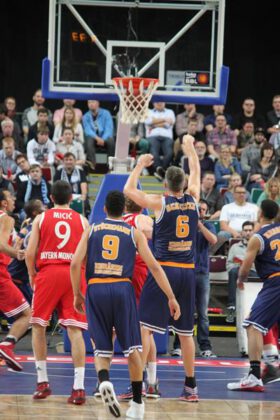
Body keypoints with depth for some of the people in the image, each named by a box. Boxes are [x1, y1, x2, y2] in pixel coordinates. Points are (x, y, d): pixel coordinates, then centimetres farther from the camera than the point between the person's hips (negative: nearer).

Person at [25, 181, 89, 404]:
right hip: (74, 273, 1)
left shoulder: (41, 218, 9)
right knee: (75, 330, -2)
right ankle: (79, 387, -10)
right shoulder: (82, 220, 11)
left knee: (38, 326, 13)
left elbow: (30, 253, 1)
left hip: (47, 272, -1)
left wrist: (32, 276, 17)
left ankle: (42, 382, 12)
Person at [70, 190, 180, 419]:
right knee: (132, 347, 10)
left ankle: (104, 381, -23)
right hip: (122, 288, -1)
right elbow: (154, 266, 4)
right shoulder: (134, 233, 12)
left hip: (95, 289, 1)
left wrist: (77, 294, 14)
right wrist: (171, 297, 5)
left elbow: (75, 264, 3)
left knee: (102, 348, 8)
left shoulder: (92, 230, 14)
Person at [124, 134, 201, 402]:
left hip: (163, 269, -4)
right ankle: (190, 387, 13)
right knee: (185, 330, 10)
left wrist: (140, 165, 17)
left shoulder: (160, 203, -5)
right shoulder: (192, 199, 5)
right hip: (187, 270, 4)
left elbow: (128, 190, 5)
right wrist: (190, 149, 39)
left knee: (144, 325, -5)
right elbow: (196, 173, 25)